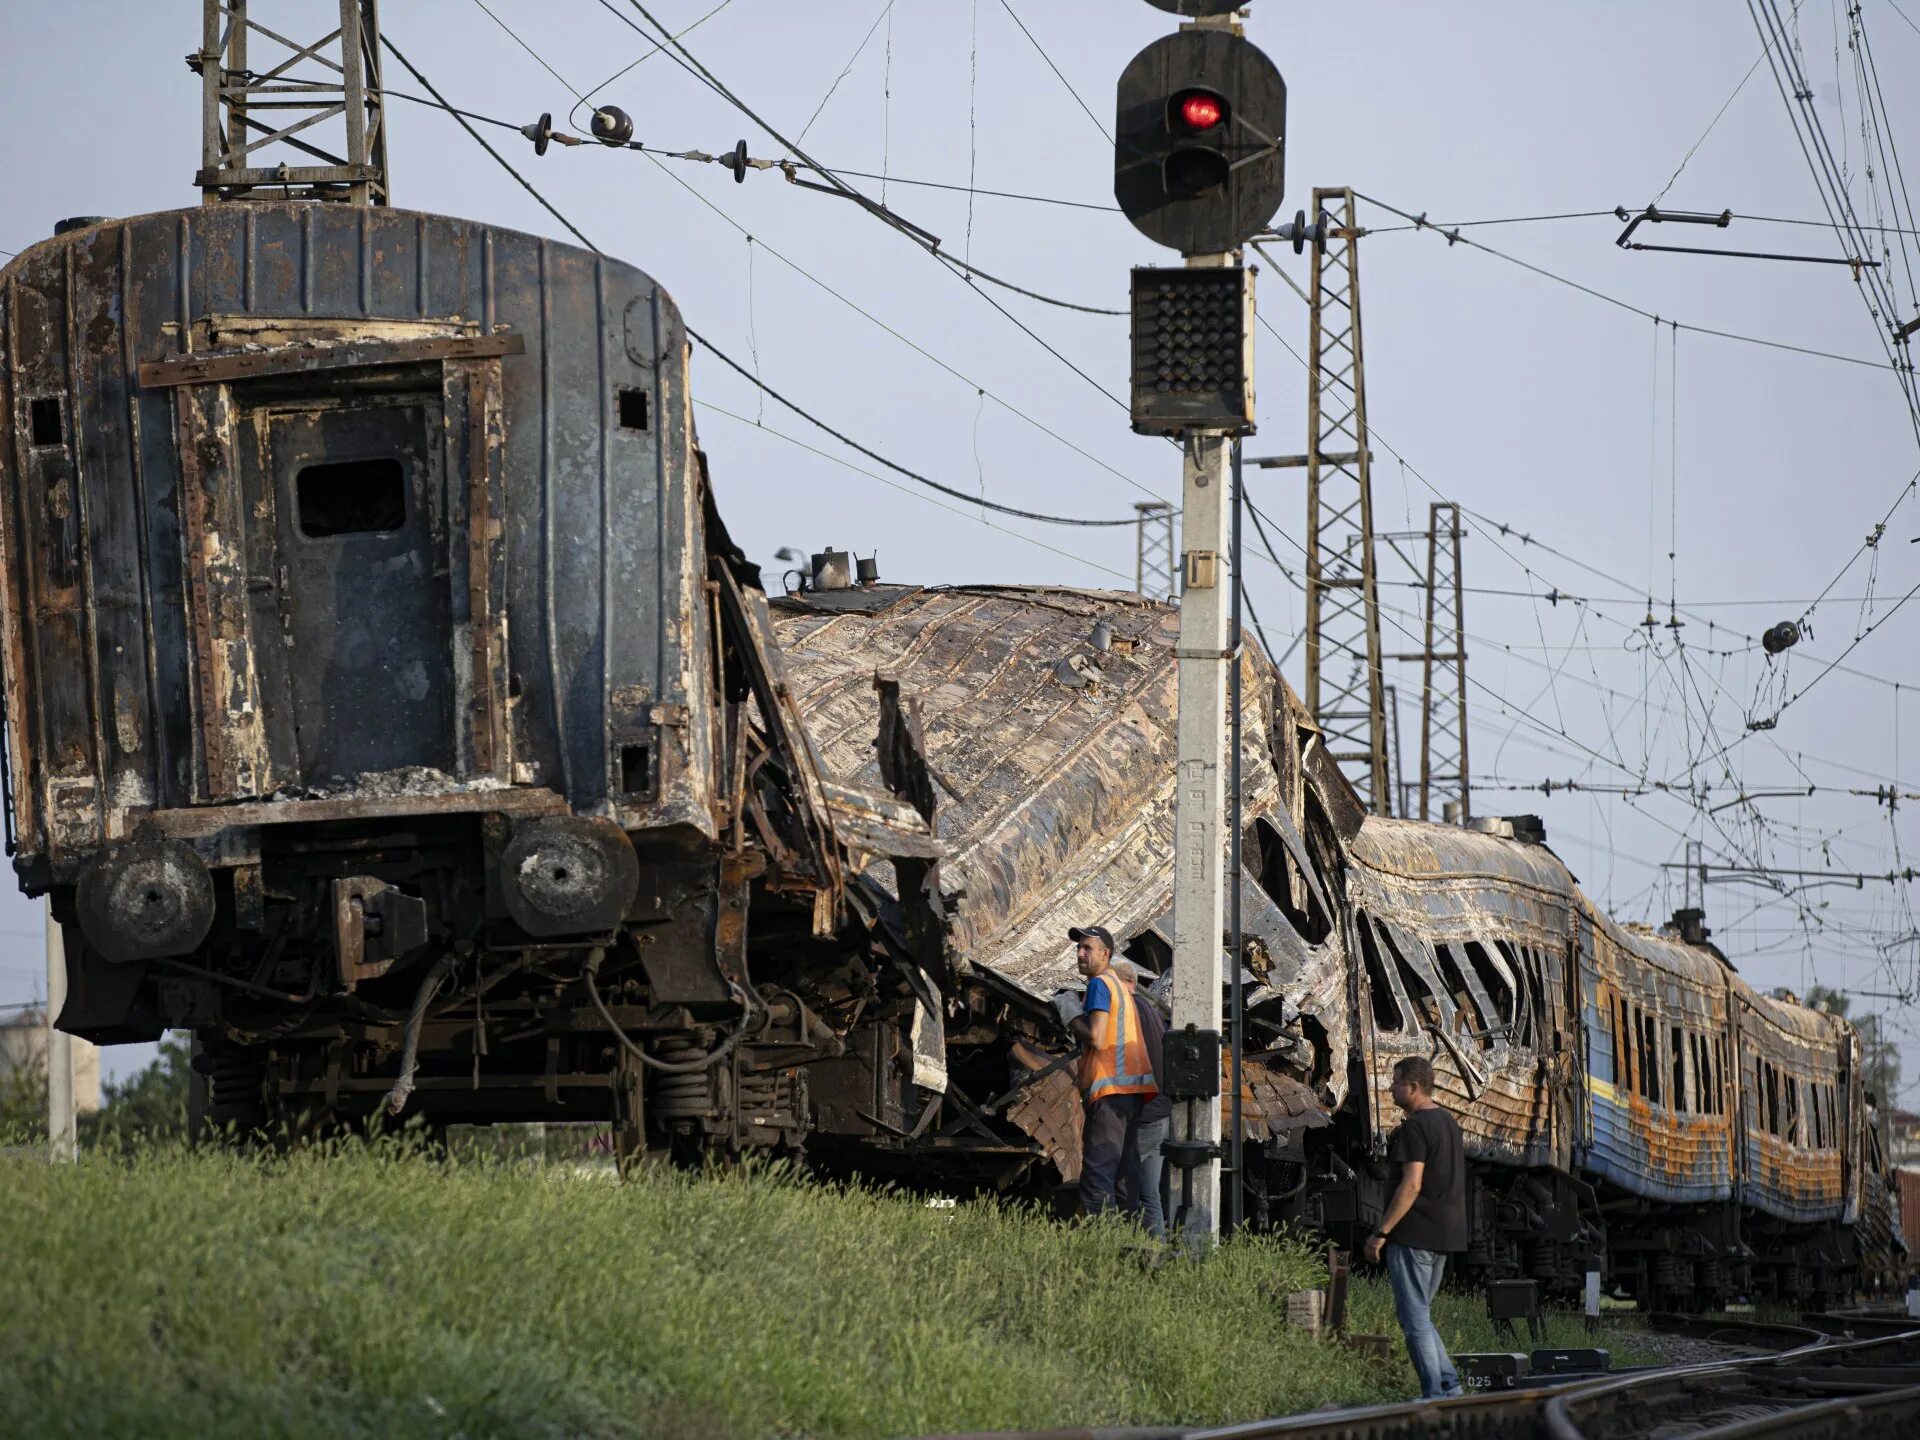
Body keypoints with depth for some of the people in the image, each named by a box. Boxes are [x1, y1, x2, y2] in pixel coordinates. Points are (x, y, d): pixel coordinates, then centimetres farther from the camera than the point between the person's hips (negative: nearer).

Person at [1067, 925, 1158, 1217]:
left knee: (1096, 1179, -14)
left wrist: (1075, 1022, 1)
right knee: (1120, 1175, 13)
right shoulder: (1121, 987, 23)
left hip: (1110, 1092, -10)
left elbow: (1096, 1039, -16)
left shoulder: (1099, 984, -6)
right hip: (1133, 1091, 10)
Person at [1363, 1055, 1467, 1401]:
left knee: (1414, 1318, -3)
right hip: (1446, 1233, 9)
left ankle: (1434, 1394, -5)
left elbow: (1412, 1185, -21)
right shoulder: (1449, 1122, 15)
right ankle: (1450, 1386, 10)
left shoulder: (1415, 1128, -15)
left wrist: (1380, 1233, -19)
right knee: (1419, 1315, 16)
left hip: (1414, 1234, -9)